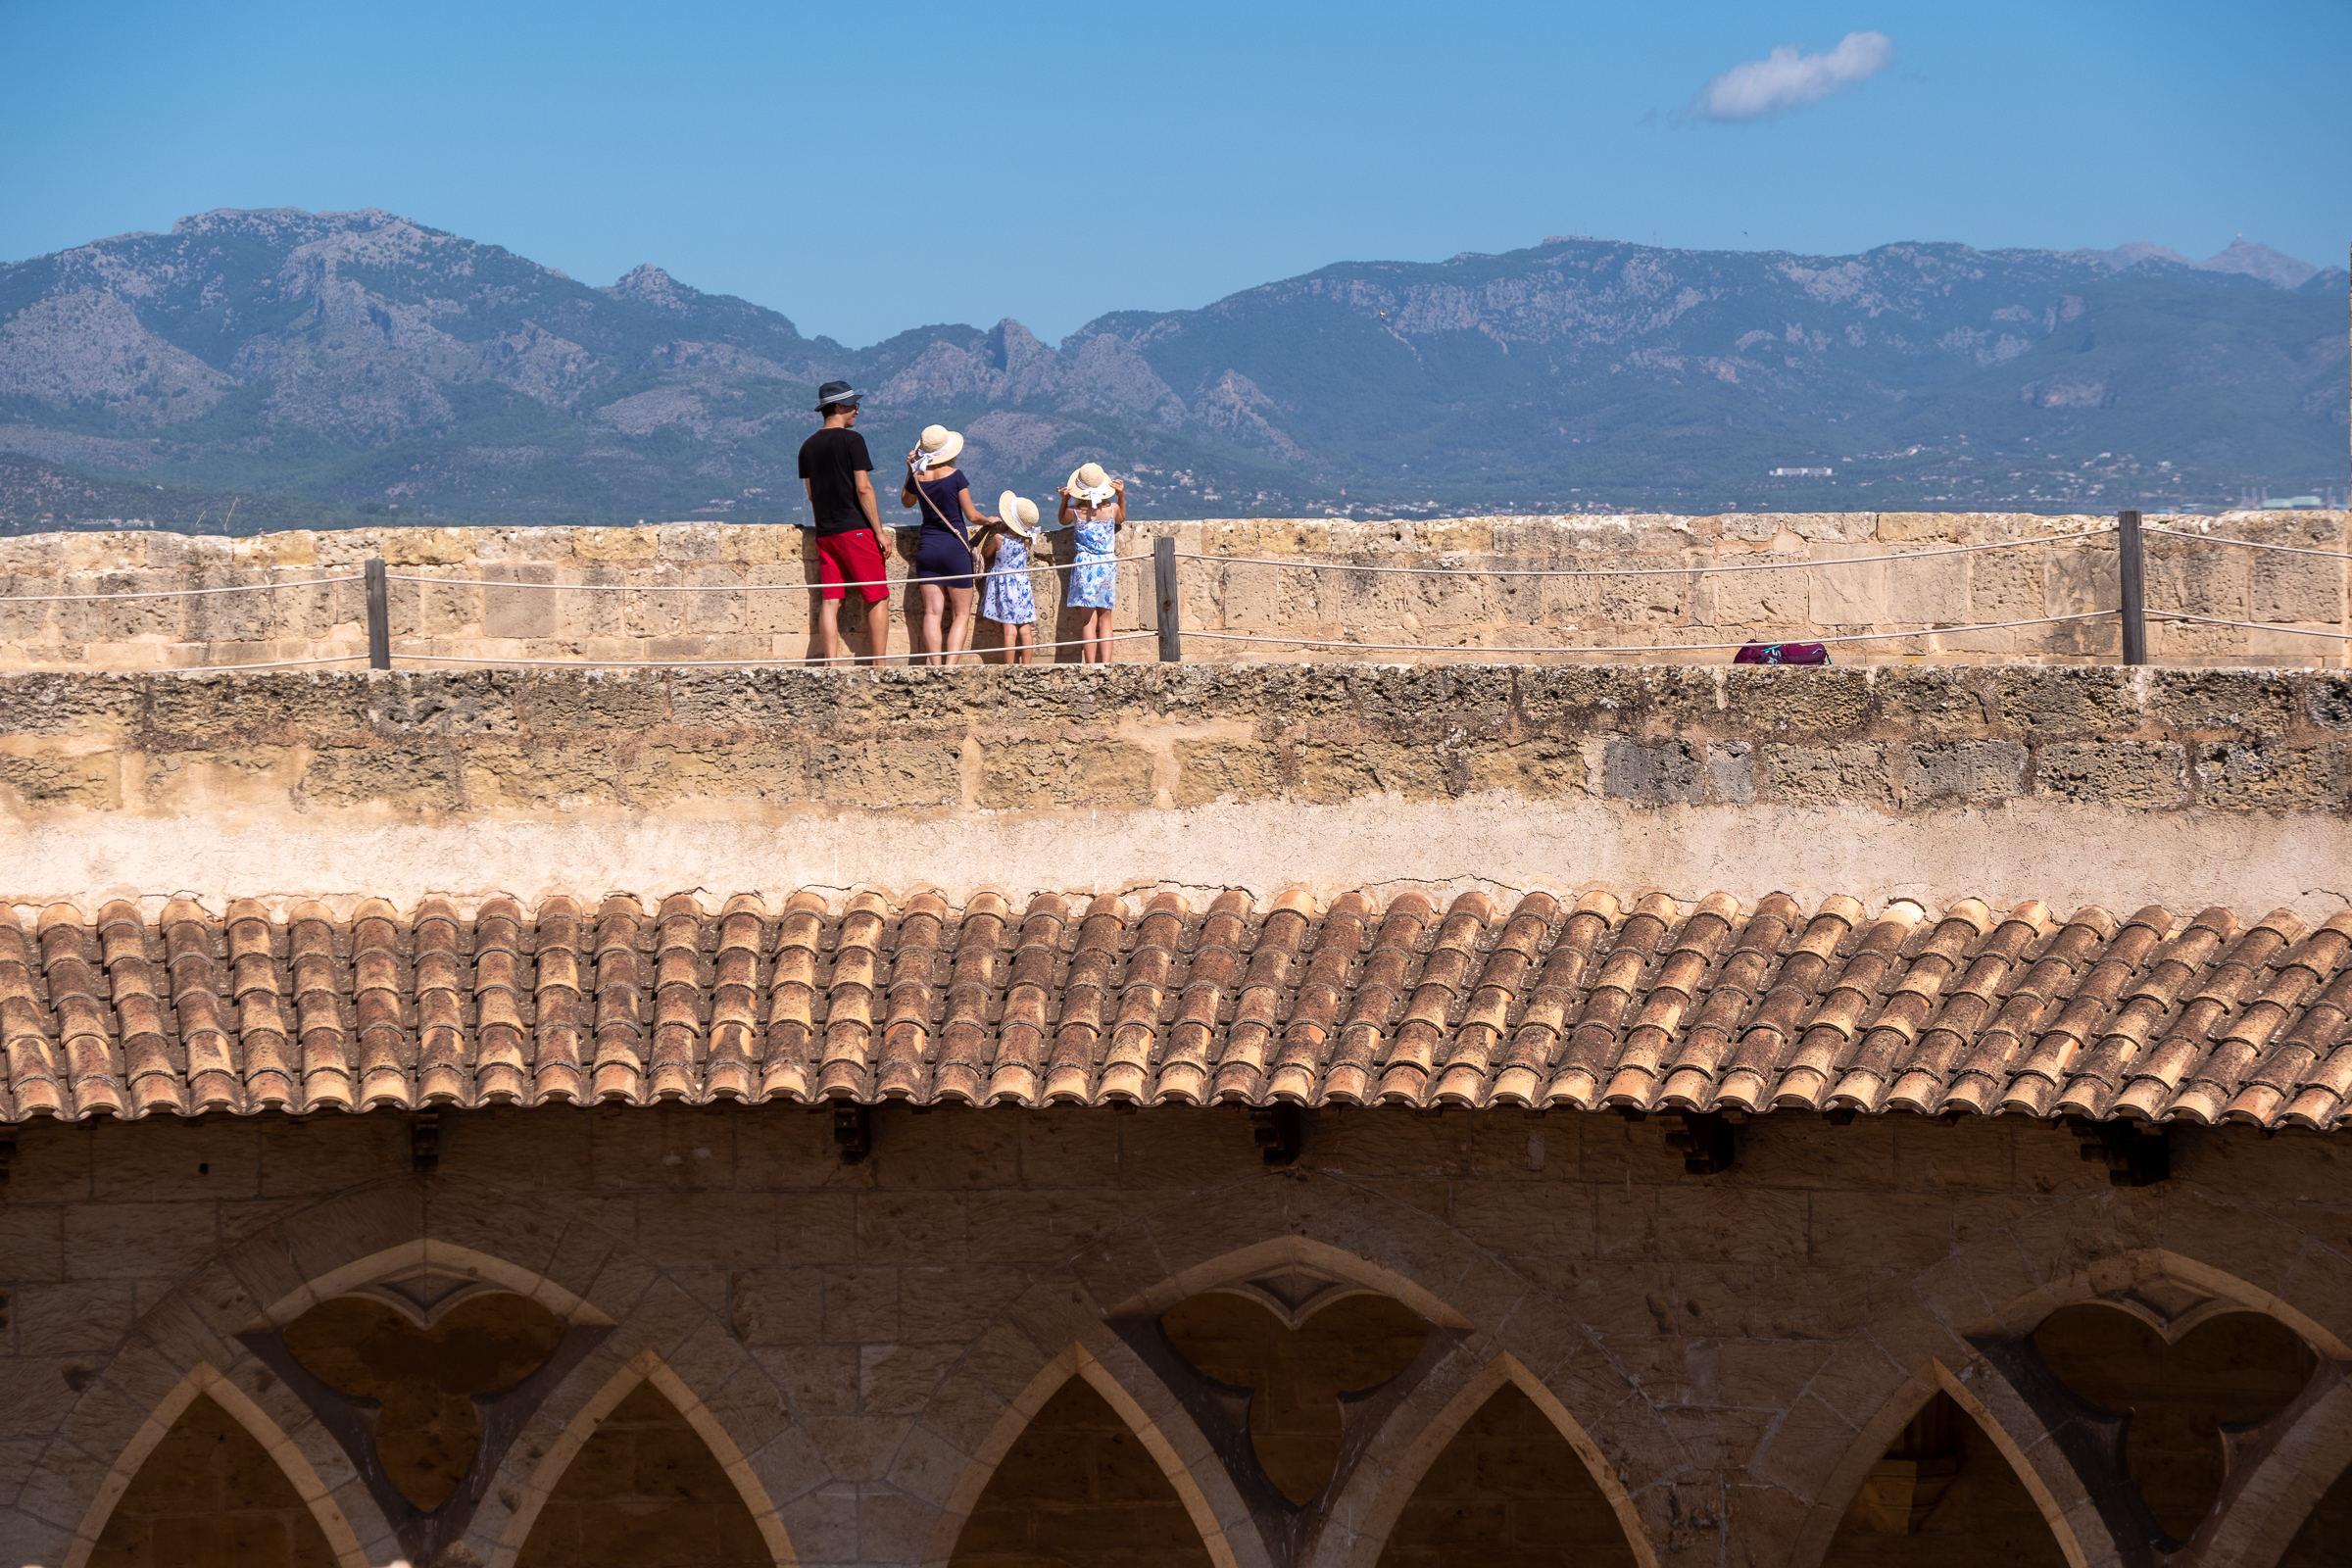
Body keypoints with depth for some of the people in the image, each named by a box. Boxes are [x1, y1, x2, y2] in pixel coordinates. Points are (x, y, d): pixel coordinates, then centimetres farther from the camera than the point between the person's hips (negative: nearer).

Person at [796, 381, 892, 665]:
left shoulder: (808, 447, 12)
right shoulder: (852, 440, -9)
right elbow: (863, 488, -13)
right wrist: (879, 532, -10)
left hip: (825, 533, 6)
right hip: (856, 529, -6)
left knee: (830, 601, 2)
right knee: (878, 599, 0)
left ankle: (832, 668, -4)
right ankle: (879, 666, -3)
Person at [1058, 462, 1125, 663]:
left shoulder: (1074, 512, -7)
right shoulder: (1112, 508, -4)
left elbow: (1063, 520, 17)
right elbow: (1121, 519, 21)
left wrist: (1064, 500, 7)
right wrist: (1121, 496, 17)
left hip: (1085, 566, -2)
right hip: (1108, 565, 2)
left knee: (1089, 620, 0)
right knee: (1105, 620, 8)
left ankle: (1090, 667, -5)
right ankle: (1105, 665, 2)